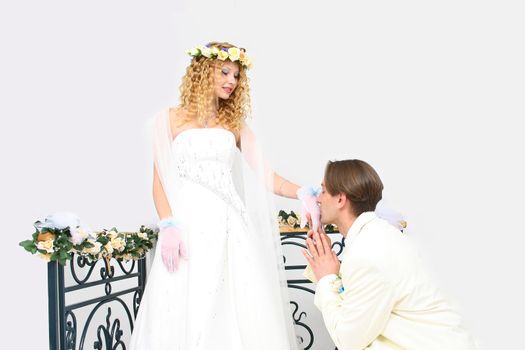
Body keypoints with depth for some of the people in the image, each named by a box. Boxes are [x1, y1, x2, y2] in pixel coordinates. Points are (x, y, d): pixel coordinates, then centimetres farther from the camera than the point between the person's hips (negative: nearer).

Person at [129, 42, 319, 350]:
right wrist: (168, 226, -12)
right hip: (188, 224, -2)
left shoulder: (235, 124, 14)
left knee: (240, 310, 1)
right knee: (185, 314, -1)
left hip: (229, 226, 3)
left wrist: (302, 193, -11)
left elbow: (264, 175, 5)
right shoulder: (172, 119, 7)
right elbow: (160, 180, 2)